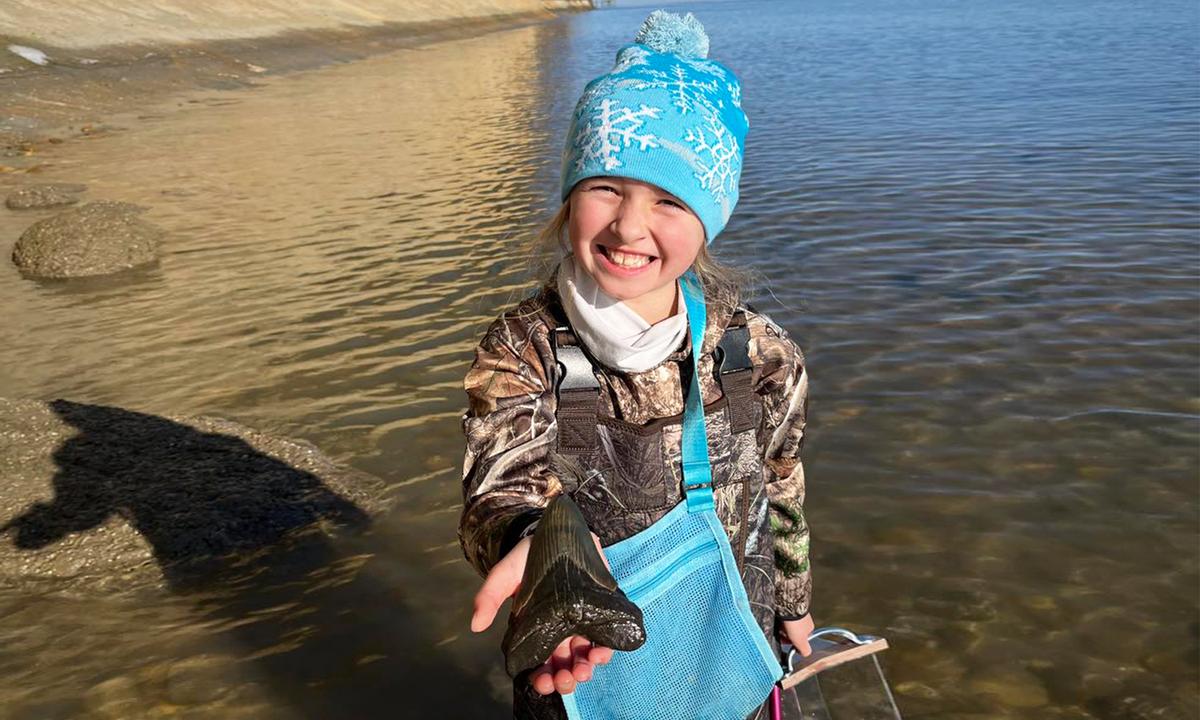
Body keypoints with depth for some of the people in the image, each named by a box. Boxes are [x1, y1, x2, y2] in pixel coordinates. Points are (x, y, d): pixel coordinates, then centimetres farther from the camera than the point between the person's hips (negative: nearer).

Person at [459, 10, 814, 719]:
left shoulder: (761, 354, -15)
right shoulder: (520, 350, -20)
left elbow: (781, 491, 1)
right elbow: (503, 486, -33)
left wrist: (793, 603, 14)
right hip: (572, 662, -1)